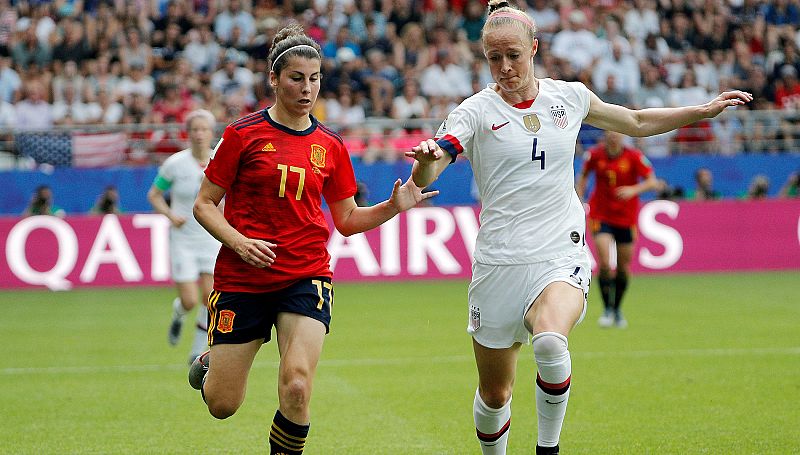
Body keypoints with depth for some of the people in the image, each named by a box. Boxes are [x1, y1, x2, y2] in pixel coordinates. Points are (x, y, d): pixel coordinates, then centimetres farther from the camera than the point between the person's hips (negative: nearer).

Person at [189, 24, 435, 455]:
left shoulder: (330, 146, 6)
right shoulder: (244, 134, -4)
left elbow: (347, 219, 14)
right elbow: (204, 204, 0)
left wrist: (395, 205, -3)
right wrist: (238, 241, -17)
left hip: (306, 278, 1)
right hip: (242, 278, -1)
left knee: (296, 390, -19)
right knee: (222, 405, 3)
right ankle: (210, 365, 40)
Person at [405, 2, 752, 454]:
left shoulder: (569, 96, 7)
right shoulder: (476, 111, -3)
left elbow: (637, 122, 25)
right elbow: (423, 178, -15)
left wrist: (703, 110, 20)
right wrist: (427, 158, -38)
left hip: (561, 257, 0)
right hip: (499, 262, 0)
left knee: (550, 341, -32)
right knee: (494, 394, 4)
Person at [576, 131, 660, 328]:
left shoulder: (634, 156, -10)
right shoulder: (594, 154, -6)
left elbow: (653, 182, -13)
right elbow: (582, 177, 11)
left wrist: (634, 190, -31)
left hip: (626, 217, 1)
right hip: (601, 214, -1)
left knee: (623, 268, 8)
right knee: (605, 263, -16)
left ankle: (617, 309, 28)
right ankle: (608, 309, -3)